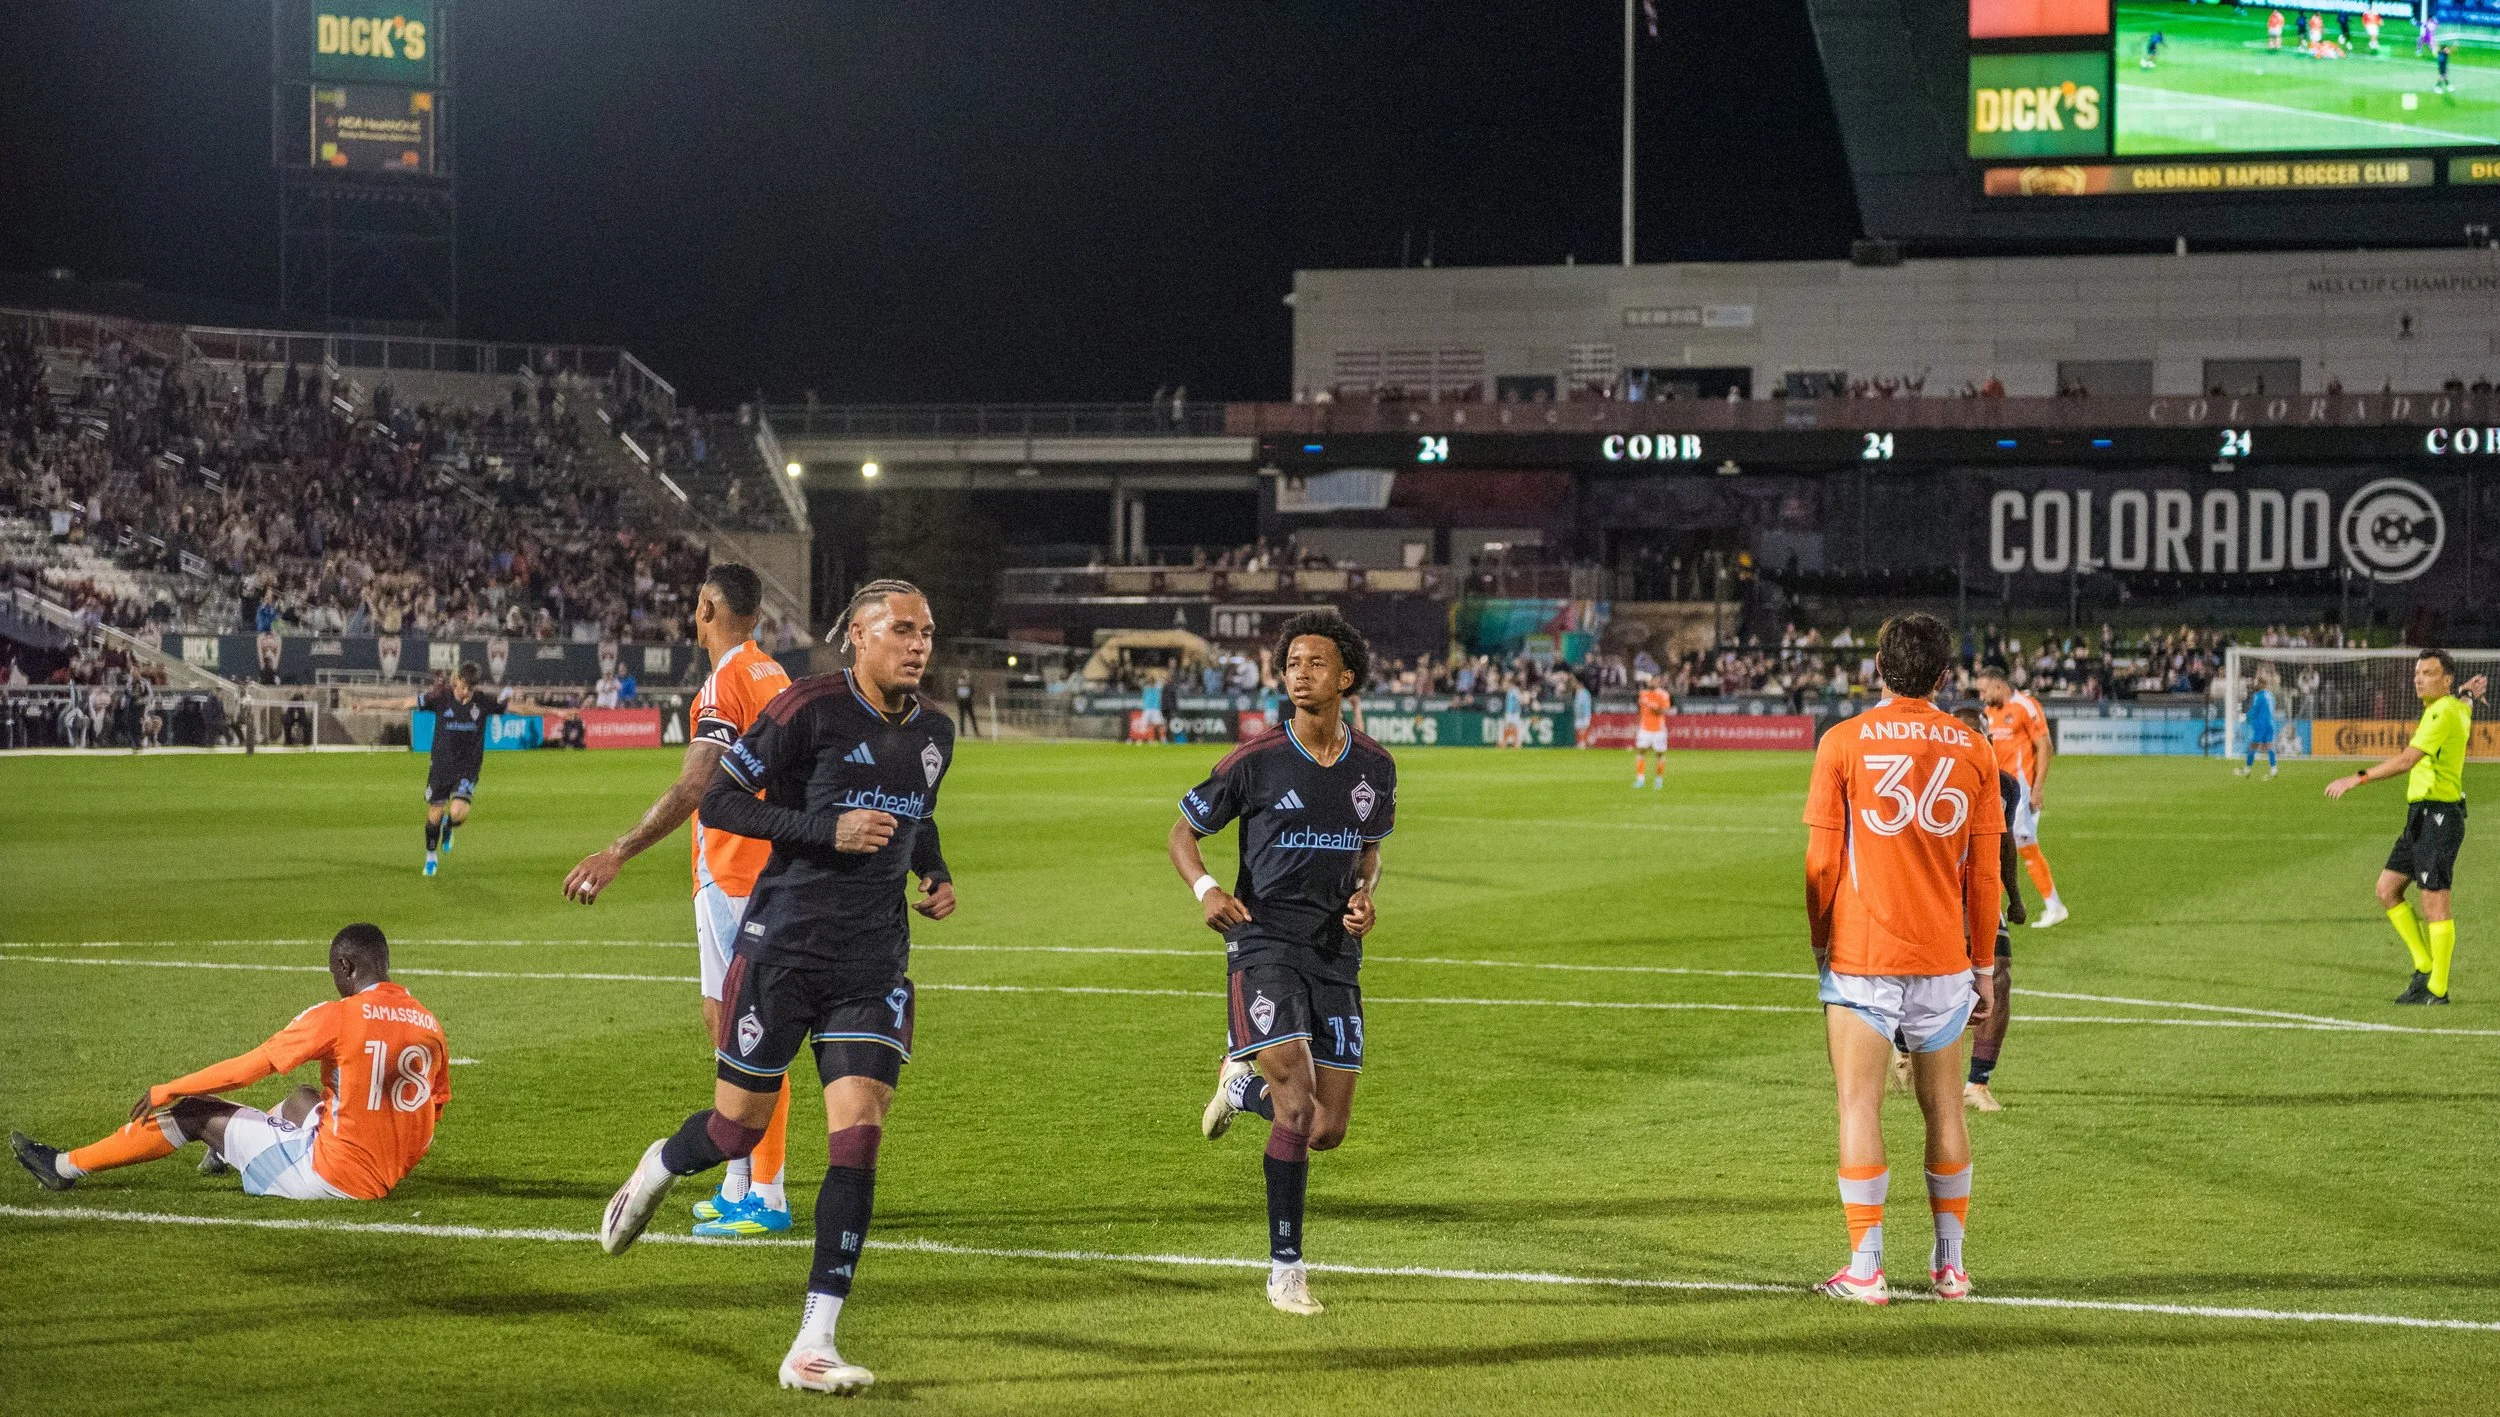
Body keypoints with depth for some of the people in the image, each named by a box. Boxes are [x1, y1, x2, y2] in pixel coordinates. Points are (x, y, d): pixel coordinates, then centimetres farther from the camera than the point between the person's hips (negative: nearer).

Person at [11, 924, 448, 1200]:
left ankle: (66, 1167, 20)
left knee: (197, 1114, 7)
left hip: (329, 1174, -6)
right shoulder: (431, 1026, 2)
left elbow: (249, 1067, -9)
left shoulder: (337, 1017, -14)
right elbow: (436, 1109, 13)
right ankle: (229, 1150, 62)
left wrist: (166, 1092, 1)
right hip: (389, 1176, 6)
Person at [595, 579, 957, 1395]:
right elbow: (718, 803, -11)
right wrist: (827, 828, -20)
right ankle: (655, 1172, 47)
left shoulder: (933, 735, 7)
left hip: (874, 967, 4)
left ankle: (812, 1347, -7)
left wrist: (935, 875, 8)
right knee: (739, 1129, 8)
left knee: (858, 1137, -9)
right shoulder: (811, 709, -12)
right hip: (783, 949, -4)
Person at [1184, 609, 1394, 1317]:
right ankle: (1285, 1269, -5)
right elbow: (1182, 833, 4)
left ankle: (1243, 1084, 35)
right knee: (1298, 1105, -18)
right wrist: (1206, 889, -15)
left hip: (1337, 952, 4)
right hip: (1265, 943, -4)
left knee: (1328, 1130, 2)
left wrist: (1363, 895, 0)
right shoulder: (1256, 761, -6)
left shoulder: (1374, 768, 5)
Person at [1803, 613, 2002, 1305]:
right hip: (1943, 959, 3)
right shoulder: (1972, 749, 3)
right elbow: (1985, 872, 5)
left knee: (1860, 1104, 0)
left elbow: (1821, 860, -5)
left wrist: (1820, 939, 10)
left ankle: (1866, 1267, -4)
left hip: (1861, 955, -3)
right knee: (1944, 1105, 13)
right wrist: (1984, 965, 13)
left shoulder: (1843, 742, -5)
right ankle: (1949, 1265, 17)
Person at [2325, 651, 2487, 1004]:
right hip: (2421, 815, 10)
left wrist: (2357, 779, -24)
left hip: (2439, 815, -10)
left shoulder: (2443, 713, -15)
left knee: (2434, 902, -7)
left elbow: (2406, 761, -24)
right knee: (2387, 889, 10)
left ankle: (2437, 989, -3)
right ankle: (2425, 967, 15)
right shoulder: (2456, 707, 15)